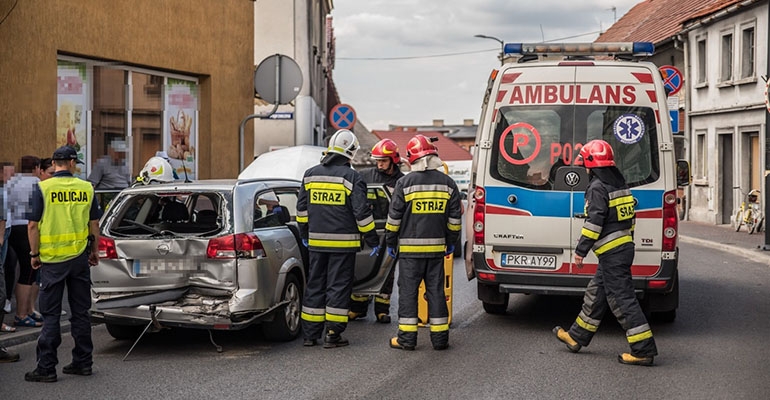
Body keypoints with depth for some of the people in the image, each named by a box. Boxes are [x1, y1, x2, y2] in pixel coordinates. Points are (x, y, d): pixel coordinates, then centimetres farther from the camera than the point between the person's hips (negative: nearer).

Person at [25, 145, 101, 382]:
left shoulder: (43, 188, -8)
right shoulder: (86, 188, 1)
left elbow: (33, 225, -8)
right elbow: (94, 224, 6)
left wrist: (34, 254, 3)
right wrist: (95, 251, 18)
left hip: (52, 259, -3)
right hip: (79, 257, 3)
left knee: (51, 314, 2)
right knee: (80, 312, 12)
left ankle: (46, 367, 2)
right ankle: (82, 362, 17)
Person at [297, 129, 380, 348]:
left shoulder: (311, 174, 7)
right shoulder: (351, 177, -9)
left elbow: (302, 208, 12)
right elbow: (362, 213, -11)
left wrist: (304, 235, 23)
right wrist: (373, 241, -3)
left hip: (317, 241, 5)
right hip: (343, 242, -4)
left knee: (315, 285, 11)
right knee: (338, 287, 1)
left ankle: (310, 334, 14)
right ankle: (333, 335, 1)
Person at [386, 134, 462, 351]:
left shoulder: (405, 183, -7)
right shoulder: (447, 183, 4)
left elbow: (394, 217, -5)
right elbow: (455, 217, 9)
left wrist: (391, 243, 6)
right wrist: (451, 242, 21)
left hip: (410, 247, -3)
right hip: (436, 246, 3)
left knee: (408, 291, 2)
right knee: (436, 291, 9)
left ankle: (407, 338, 2)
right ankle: (439, 337, 11)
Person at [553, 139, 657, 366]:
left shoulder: (598, 188, -14)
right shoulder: (620, 185, 15)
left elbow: (594, 222, -20)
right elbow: (630, 218, 21)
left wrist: (581, 250, -16)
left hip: (611, 253, -10)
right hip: (625, 246, 10)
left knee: (622, 300, -9)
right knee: (596, 295, 19)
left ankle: (644, 350, -10)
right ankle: (576, 338, 30)